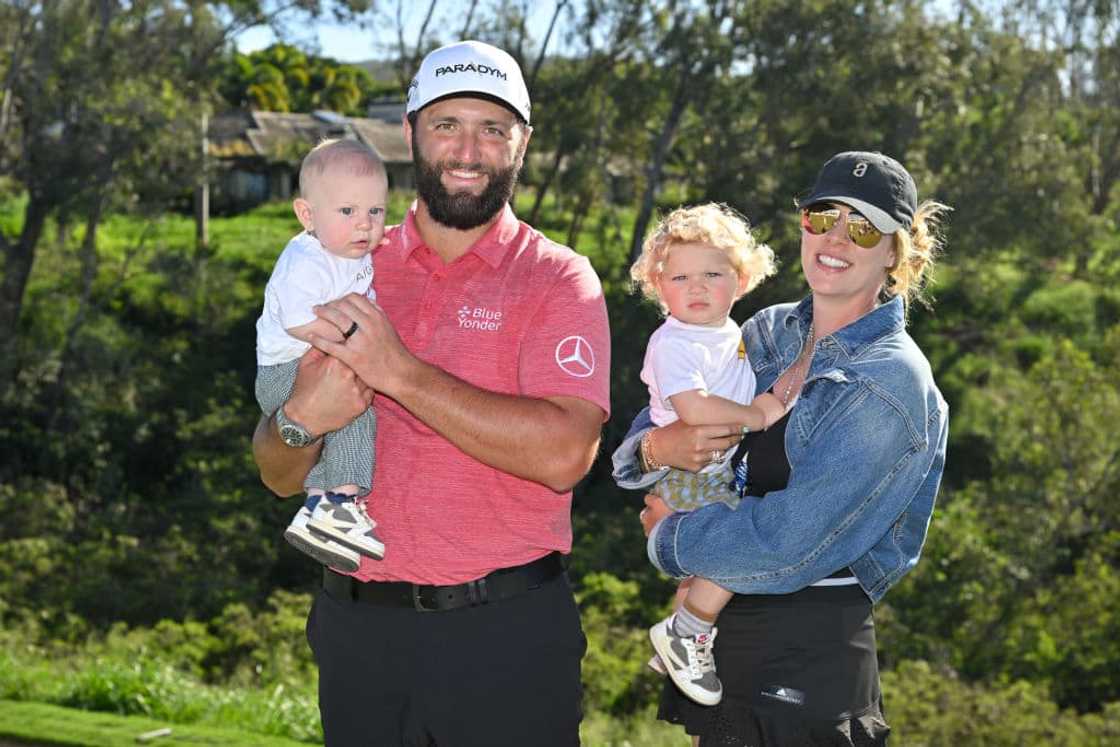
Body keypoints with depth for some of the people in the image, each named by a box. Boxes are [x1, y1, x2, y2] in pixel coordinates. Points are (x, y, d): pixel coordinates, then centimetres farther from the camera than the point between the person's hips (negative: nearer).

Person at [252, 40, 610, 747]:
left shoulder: (557, 280, -4)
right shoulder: (350, 271, 6)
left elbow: (563, 453, -20)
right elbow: (280, 476, 7)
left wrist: (400, 371, -19)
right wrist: (302, 420, -15)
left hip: (507, 634, -3)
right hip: (357, 628, 4)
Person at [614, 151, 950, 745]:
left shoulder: (891, 384, -15)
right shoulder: (768, 333, 5)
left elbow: (789, 544, -21)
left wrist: (668, 538, -9)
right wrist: (659, 447, -16)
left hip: (810, 652, -6)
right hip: (718, 629, 6)